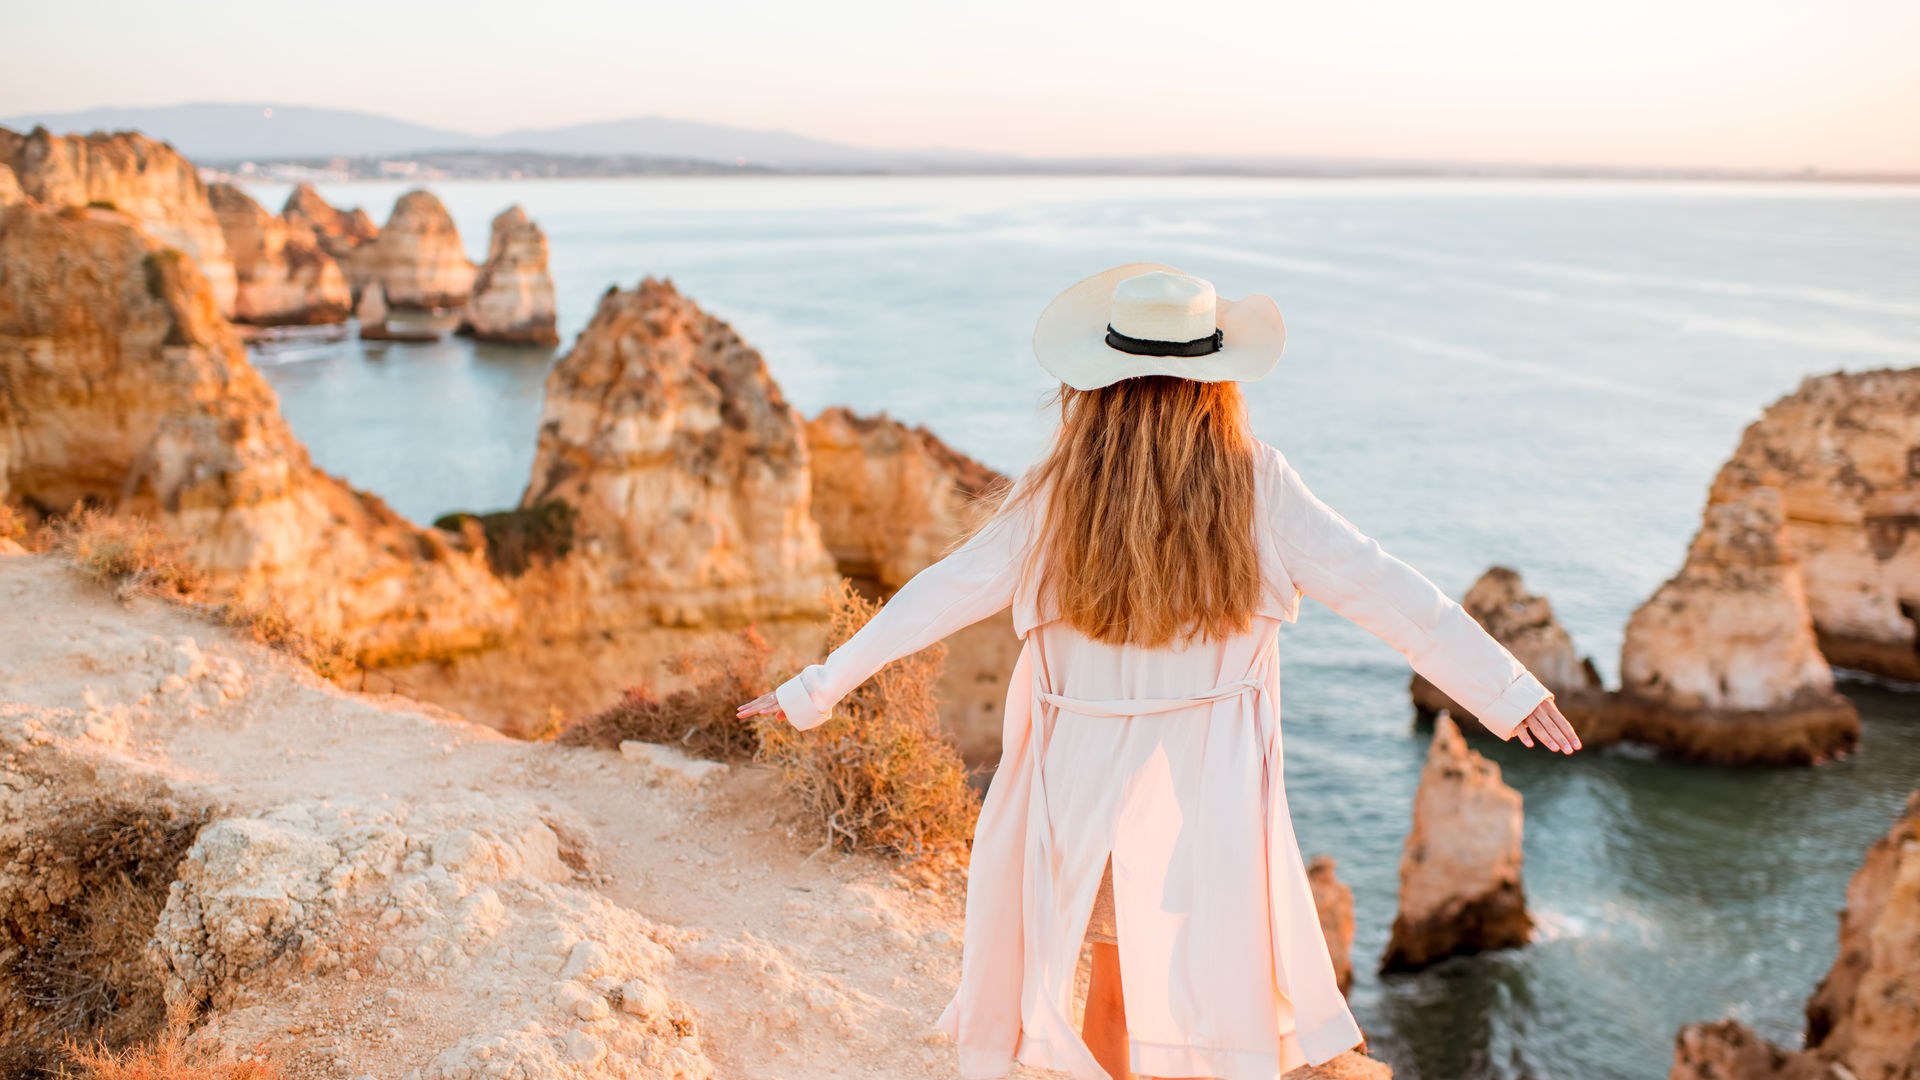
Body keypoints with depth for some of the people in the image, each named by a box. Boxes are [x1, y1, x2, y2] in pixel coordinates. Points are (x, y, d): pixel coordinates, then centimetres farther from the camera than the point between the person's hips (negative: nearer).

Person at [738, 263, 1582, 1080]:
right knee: (1221, 994, 11)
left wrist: (815, 689, 5)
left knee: (1115, 984, 19)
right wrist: (1506, 689, 2)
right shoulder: (1257, 485, -8)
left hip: (1081, 779, 1)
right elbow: (1380, 590, -6)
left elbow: (942, 596, -4)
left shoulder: (1057, 493, -8)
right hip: (1211, 788, -1)